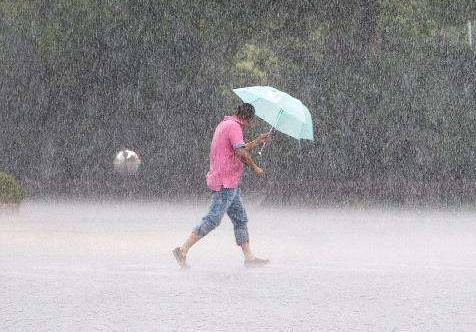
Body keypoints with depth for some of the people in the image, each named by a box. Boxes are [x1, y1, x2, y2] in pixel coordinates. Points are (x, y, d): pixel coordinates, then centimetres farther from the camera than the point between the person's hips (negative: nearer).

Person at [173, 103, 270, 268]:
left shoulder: (224, 124, 19)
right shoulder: (234, 126, -13)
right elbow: (240, 153, -23)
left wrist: (257, 142, 28)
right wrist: (255, 168, -10)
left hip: (229, 184, 11)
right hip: (225, 182, -11)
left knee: (240, 220, 11)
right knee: (213, 219, -10)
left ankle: (249, 257, 11)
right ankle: (183, 250, -10)